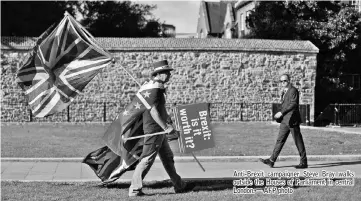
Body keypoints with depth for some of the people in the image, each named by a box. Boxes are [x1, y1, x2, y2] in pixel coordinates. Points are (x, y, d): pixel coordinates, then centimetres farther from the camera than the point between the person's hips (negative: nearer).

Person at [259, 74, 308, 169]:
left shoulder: (293, 90, -11)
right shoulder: (284, 91, 17)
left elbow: (293, 104, -20)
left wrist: (281, 112, -21)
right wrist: (281, 114, 12)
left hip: (292, 120, -9)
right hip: (285, 120, 9)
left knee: (298, 141, -1)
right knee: (280, 140, 5)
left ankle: (304, 162, 7)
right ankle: (272, 160, 4)